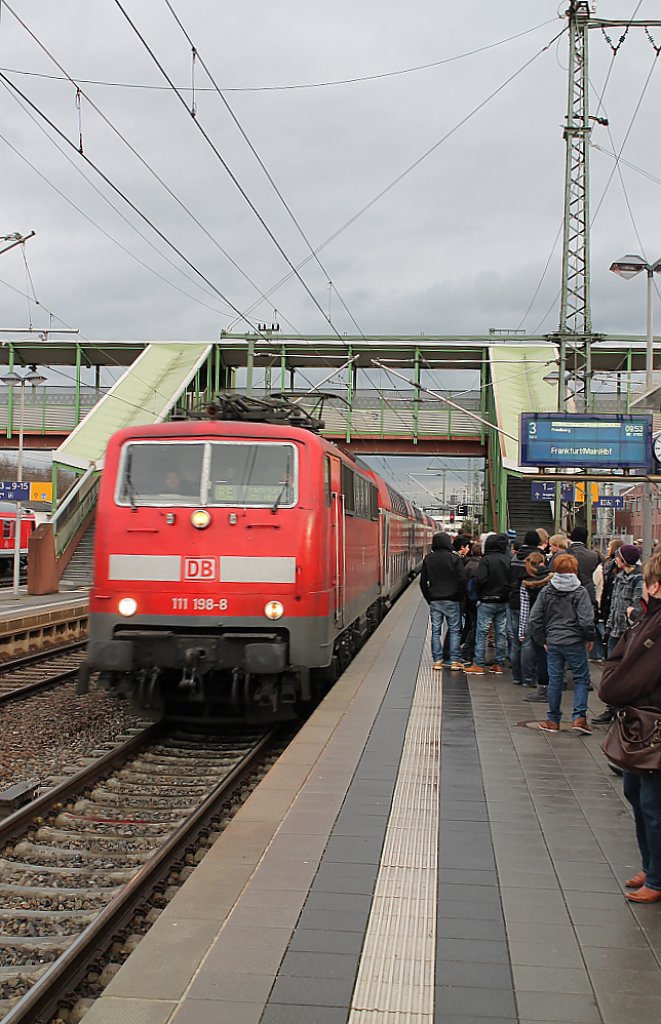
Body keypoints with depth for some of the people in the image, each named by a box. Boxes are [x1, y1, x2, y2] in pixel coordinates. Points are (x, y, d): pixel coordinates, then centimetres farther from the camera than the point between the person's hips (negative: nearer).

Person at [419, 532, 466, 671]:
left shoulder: (428, 559, 3)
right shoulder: (455, 559, -6)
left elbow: (423, 582, 4)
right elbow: (462, 580, -9)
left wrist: (429, 599, 11)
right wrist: (459, 597, 3)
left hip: (434, 600, 2)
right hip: (451, 600, -2)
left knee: (435, 631, 7)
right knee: (454, 630, 5)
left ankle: (437, 661, 5)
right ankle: (455, 661, 2)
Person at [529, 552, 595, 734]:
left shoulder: (546, 592, 3)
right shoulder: (580, 591, -8)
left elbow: (534, 619, 2)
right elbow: (586, 620, -14)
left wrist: (542, 640, 11)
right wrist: (590, 638, 2)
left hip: (552, 642, 3)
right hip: (575, 642, -3)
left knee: (554, 680, 10)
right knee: (581, 678, 7)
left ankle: (553, 720, 16)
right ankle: (579, 717, -3)